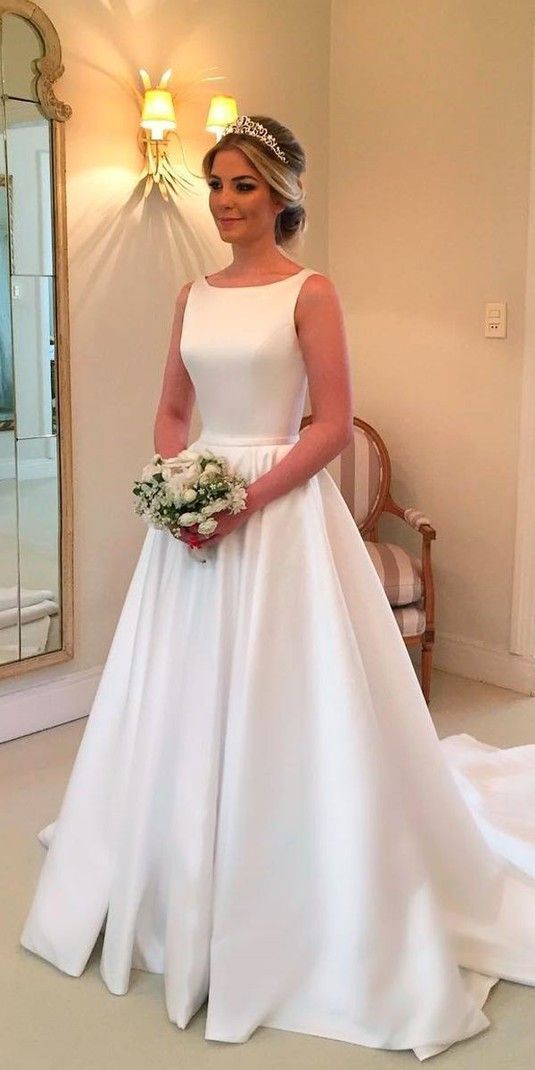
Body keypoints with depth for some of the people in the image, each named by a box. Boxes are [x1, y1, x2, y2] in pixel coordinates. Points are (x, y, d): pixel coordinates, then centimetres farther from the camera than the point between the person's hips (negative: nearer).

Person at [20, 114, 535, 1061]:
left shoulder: (310, 292, -5)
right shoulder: (193, 296, 12)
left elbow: (333, 424, -11)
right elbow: (172, 412, 14)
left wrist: (249, 498, -18)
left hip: (280, 513, -6)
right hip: (196, 512, 6)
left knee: (280, 711, 0)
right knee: (185, 709, 12)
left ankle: (287, 916, 19)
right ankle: (182, 902, 31)